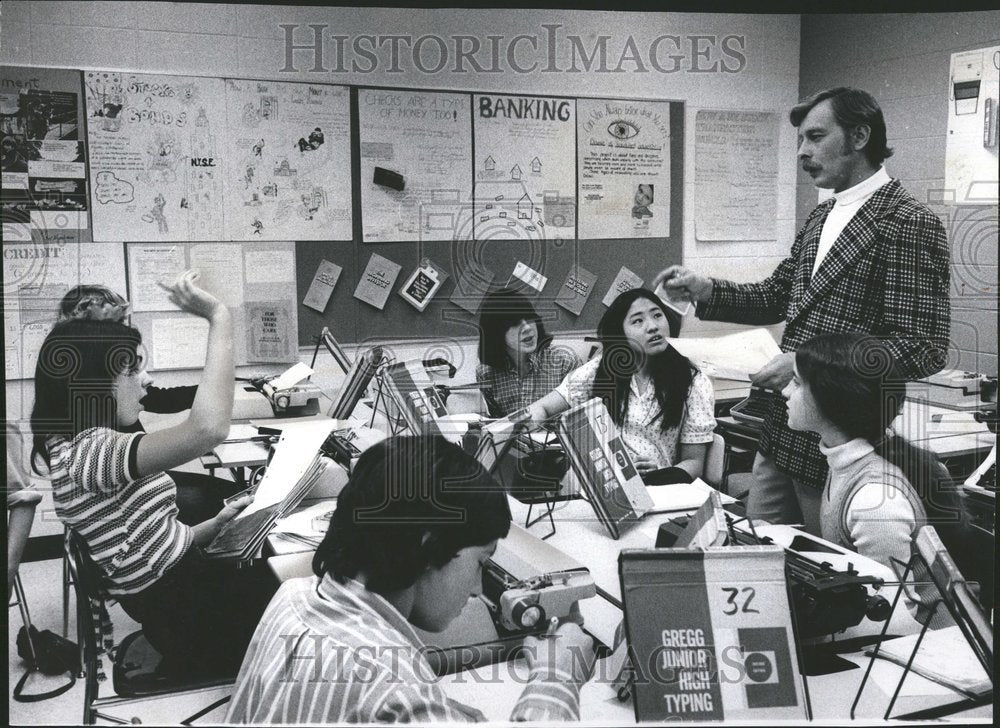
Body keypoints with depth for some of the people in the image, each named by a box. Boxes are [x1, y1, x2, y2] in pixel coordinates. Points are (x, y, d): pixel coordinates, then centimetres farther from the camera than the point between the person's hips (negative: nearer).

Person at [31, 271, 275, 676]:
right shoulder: (87, 450, -21)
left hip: (181, 585, 10)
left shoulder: (97, 447, 12)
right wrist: (219, 317, -32)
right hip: (184, 613, -10)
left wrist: (214, 525, 4)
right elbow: (208, 429, -38)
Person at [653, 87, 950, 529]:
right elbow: (775, 297, 18)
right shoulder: (819, 219, 13)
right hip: (782, 435, 8)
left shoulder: (909, 224, -15)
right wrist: (702, 290, 2)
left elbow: (923, 349, -19)